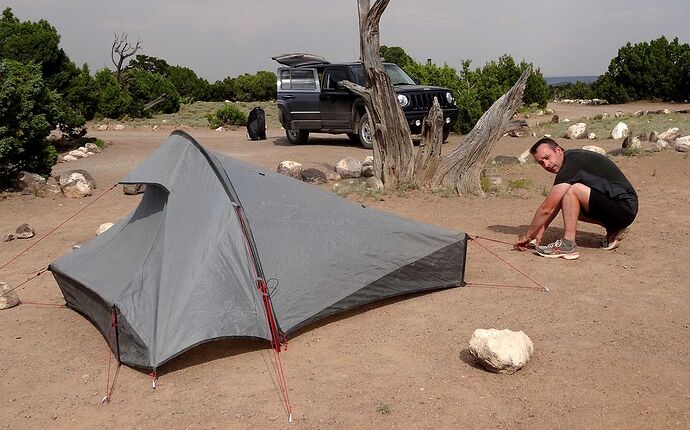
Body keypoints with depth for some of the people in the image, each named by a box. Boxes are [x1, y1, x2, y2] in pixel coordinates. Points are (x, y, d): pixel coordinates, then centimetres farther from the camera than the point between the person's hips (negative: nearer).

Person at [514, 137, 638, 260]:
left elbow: (546, 208, -15)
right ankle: (614, 229, 14)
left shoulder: (572, 164, -18)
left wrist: (528, 235, -5)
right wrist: (539, 232, 12)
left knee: (572, 190, -22)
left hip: (623, 209, -10)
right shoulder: (572, 158, 11)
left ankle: (568, 245, -18)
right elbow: (554, 206, 16)